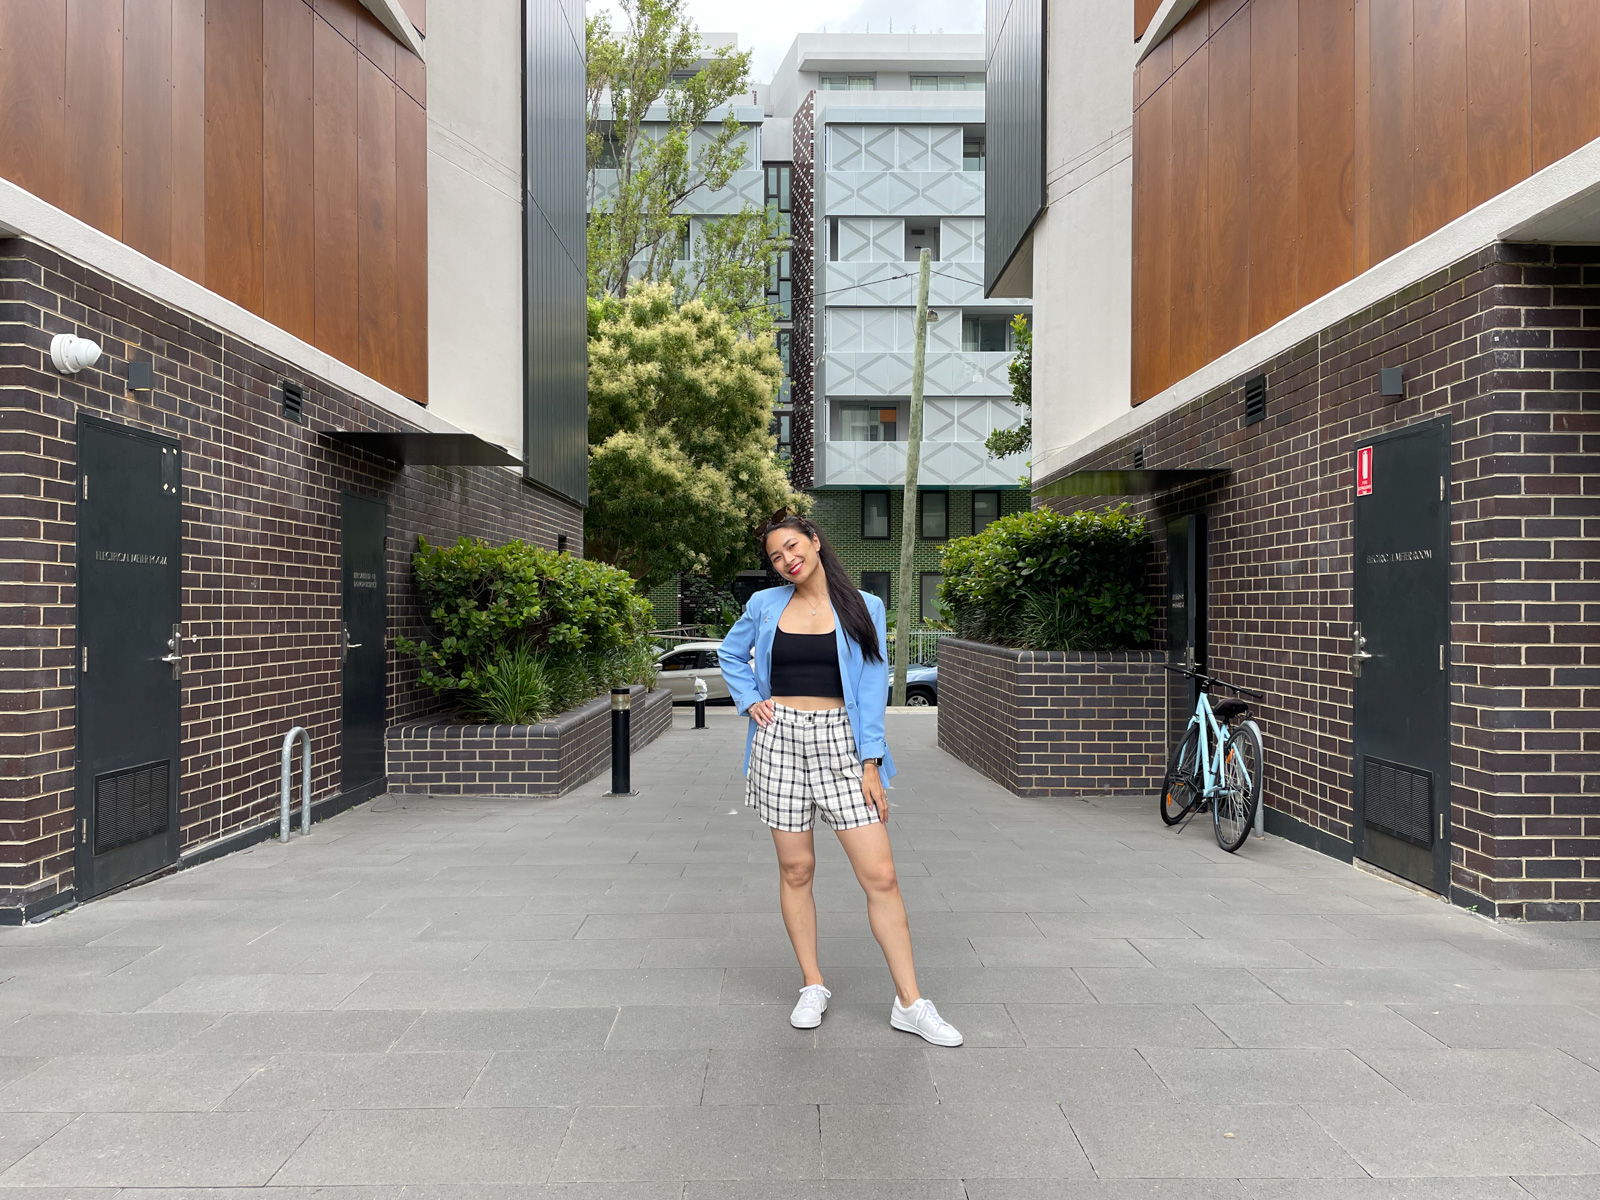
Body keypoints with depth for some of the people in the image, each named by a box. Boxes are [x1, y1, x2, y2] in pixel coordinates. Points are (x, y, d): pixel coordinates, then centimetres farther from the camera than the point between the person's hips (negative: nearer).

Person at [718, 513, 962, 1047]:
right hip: (780, 739, 2)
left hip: (841, 742, -1)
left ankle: (909, 1003, 6)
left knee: (880, 874, -4)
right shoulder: (765, 605, 6)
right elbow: (731, 654, 23)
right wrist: (749, 700, 6)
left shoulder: (864, 608, 2)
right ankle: (812, 986, 23)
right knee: (795, 868, 6)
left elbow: (872, 689, 0)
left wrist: (871, 765, -6)